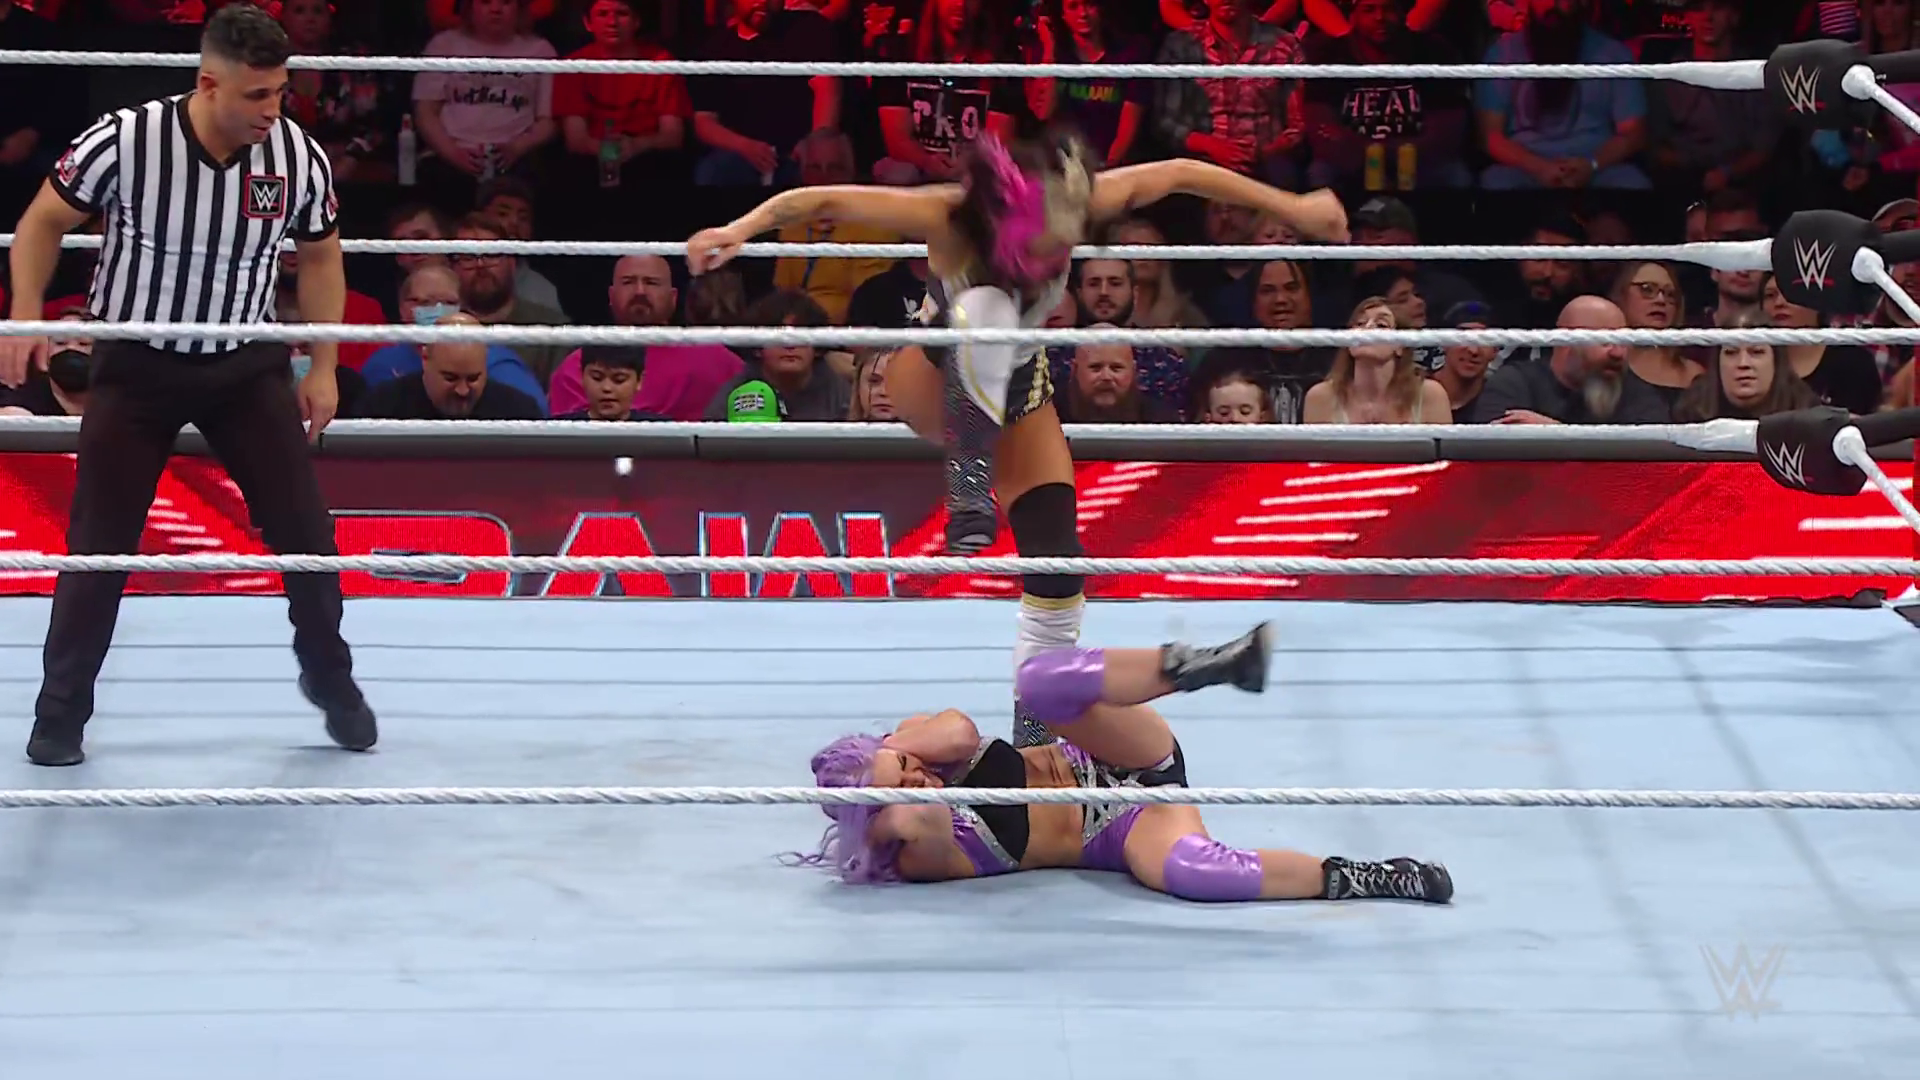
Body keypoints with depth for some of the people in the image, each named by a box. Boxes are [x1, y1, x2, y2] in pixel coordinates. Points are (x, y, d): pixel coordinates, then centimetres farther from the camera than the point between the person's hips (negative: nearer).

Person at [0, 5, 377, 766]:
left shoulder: (299, 156, -13)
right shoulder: (124, 141, -22)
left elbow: (319, 256, 6)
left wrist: (323, 367, 5)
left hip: (247, 364, 2)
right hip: (136, 364, -2)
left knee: (305, 530, 4)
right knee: (99, 544, 0)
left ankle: (330, 679, 27)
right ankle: (62, 710, 15)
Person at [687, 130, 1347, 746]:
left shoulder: (1081, 206, -28)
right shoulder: (951, 218, -35)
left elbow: (1179, 174, -15)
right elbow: (823, 201, -38)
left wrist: (1290, 207, -10)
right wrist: (740, 230, -52)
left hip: (1017, 388, 3)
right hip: (937, 388, -3)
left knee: (1058, 571, -8)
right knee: (987, 306, -39)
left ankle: (1032, 737, 7)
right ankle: (969, 477, -28)